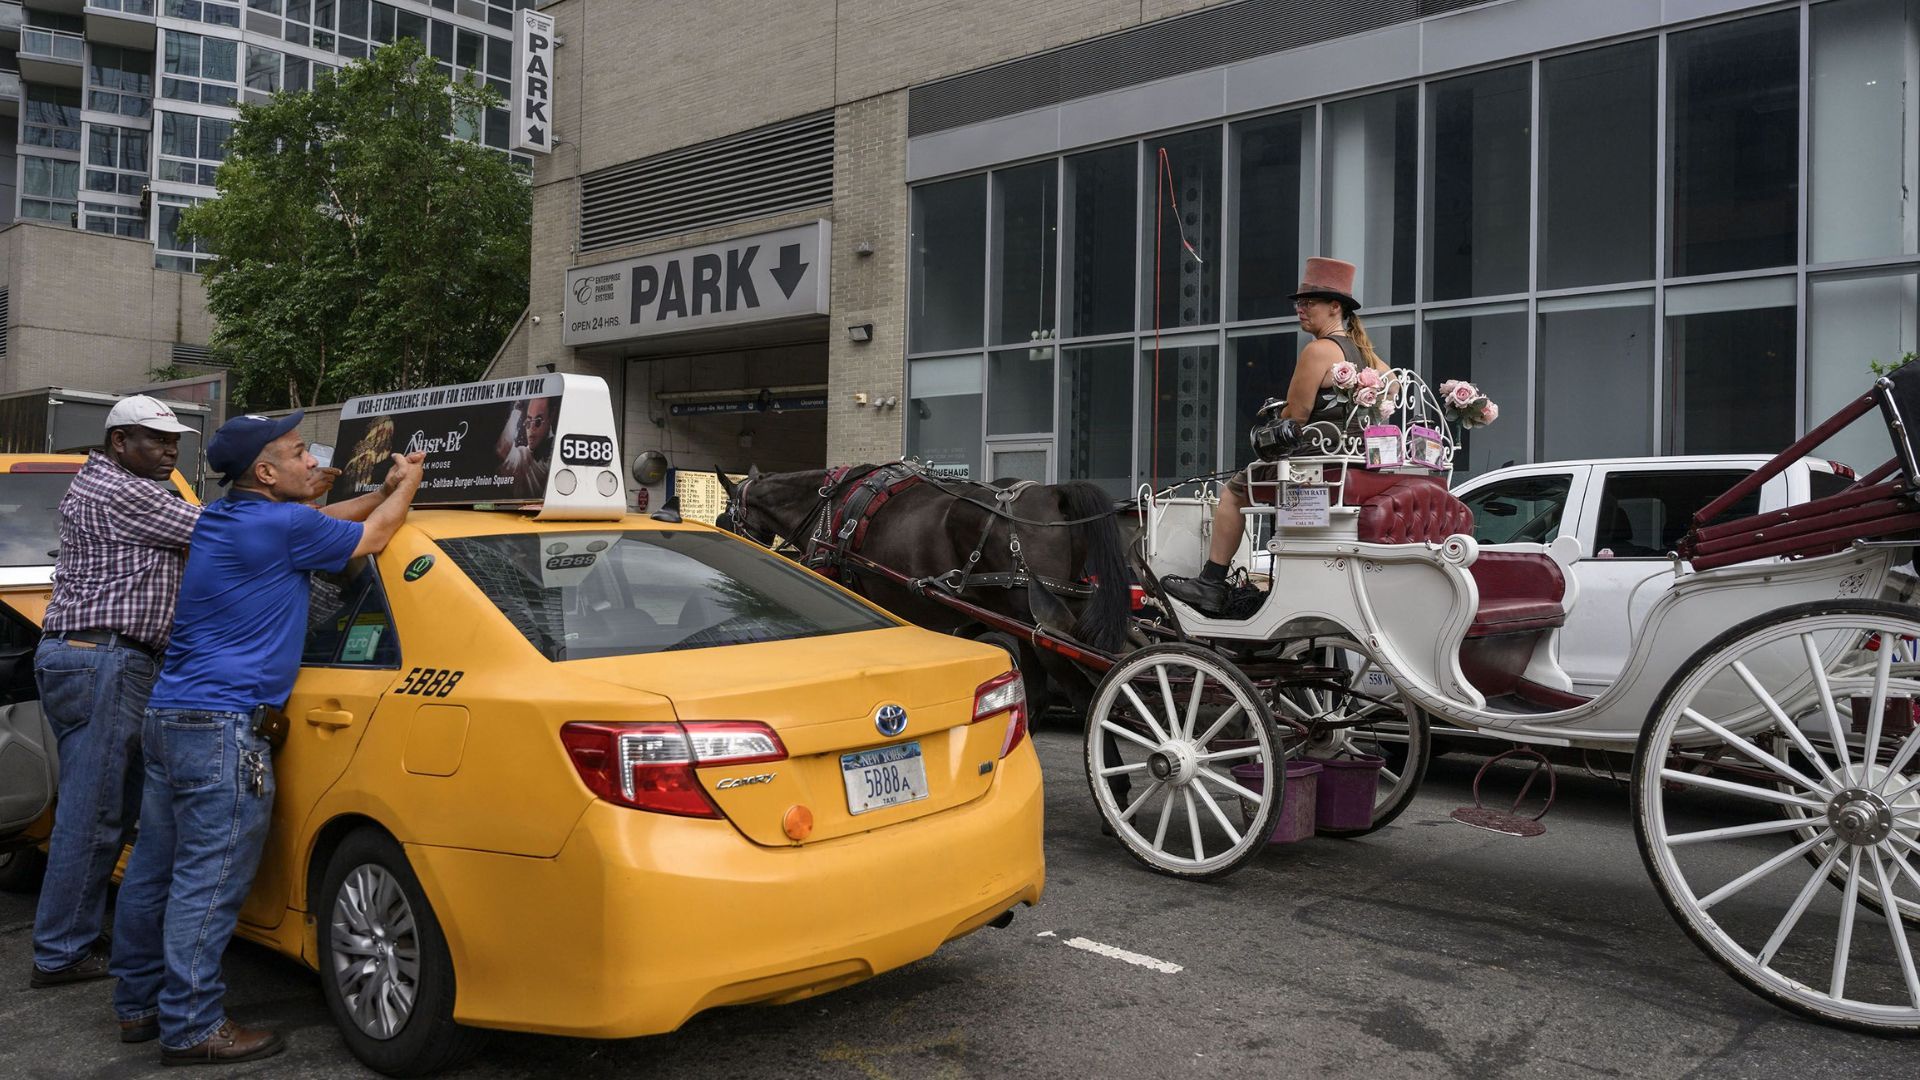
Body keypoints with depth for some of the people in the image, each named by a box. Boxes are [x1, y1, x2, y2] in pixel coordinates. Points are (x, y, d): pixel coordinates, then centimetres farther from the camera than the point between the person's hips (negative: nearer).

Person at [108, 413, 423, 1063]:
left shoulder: (219, 518, 15)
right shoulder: (280, 526, -14)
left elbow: (320, 523, 26)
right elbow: (371, 537, -1)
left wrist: (385, 490, 24)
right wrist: (407, 485, 16)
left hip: (167, 715, 10)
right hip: (224, 729, -10)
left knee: (154, 870, 17)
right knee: (208, 885, -3)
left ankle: (139, 1005, 29)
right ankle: (190, 1029, 4)